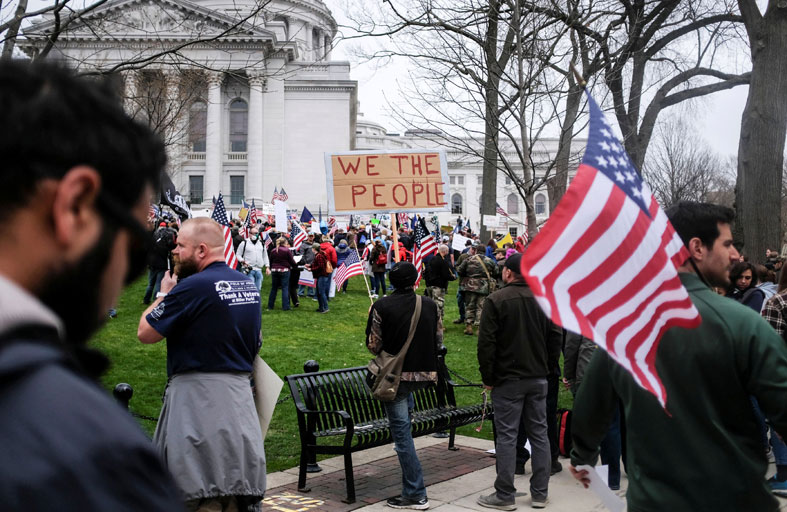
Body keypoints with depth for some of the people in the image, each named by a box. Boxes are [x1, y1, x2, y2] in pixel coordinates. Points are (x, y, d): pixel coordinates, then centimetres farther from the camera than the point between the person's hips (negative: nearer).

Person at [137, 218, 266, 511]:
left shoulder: (192, 287, -16)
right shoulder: (249, 286, 9)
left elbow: (145, 333, -9)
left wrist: (163, 294, 5)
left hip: (198, 394, -8)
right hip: (240, 391, 8)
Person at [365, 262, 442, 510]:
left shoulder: (382, 306, -12)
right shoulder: (430, 305, -1)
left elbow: (373, 346, -8)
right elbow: (439, 341, 8)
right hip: (424, 373, 5)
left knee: (401, 433, 1)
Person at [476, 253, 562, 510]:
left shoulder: (496, 300, -11)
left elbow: (486, 342, -12)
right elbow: (556, 337, 6)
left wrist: (488, 378, -4)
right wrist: (545, 365, 14)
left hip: (508, 379, -5)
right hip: (538, 378, 5)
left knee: (506, 436, 1)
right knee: (539, 434, 11)